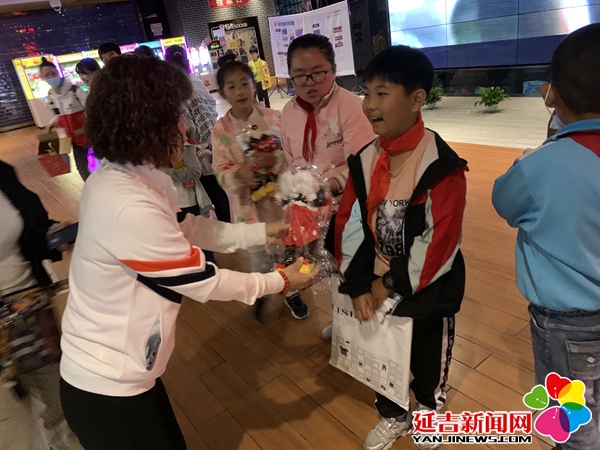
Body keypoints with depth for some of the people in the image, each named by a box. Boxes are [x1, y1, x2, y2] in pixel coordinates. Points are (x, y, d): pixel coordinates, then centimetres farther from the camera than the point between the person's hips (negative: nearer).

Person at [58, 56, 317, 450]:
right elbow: (203, 282, -22)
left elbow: (190, 228, 8)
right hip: (109, 387, -8)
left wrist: (264, 231, 8)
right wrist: (281, 281, -9)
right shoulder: (130, 207, -32)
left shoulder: (131, 177, -4)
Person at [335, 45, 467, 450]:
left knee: (428, 356, 21)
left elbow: (439, 239, -22)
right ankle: (393, 416, 51)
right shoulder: (364, 160, -5)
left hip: (428, 288, -4)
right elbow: (349, 224, -5)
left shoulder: (442, 165, -21)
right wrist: (358, 284, -11)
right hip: (376, 285, 5)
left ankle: (430, 409, 53)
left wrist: (392, 282, -16)